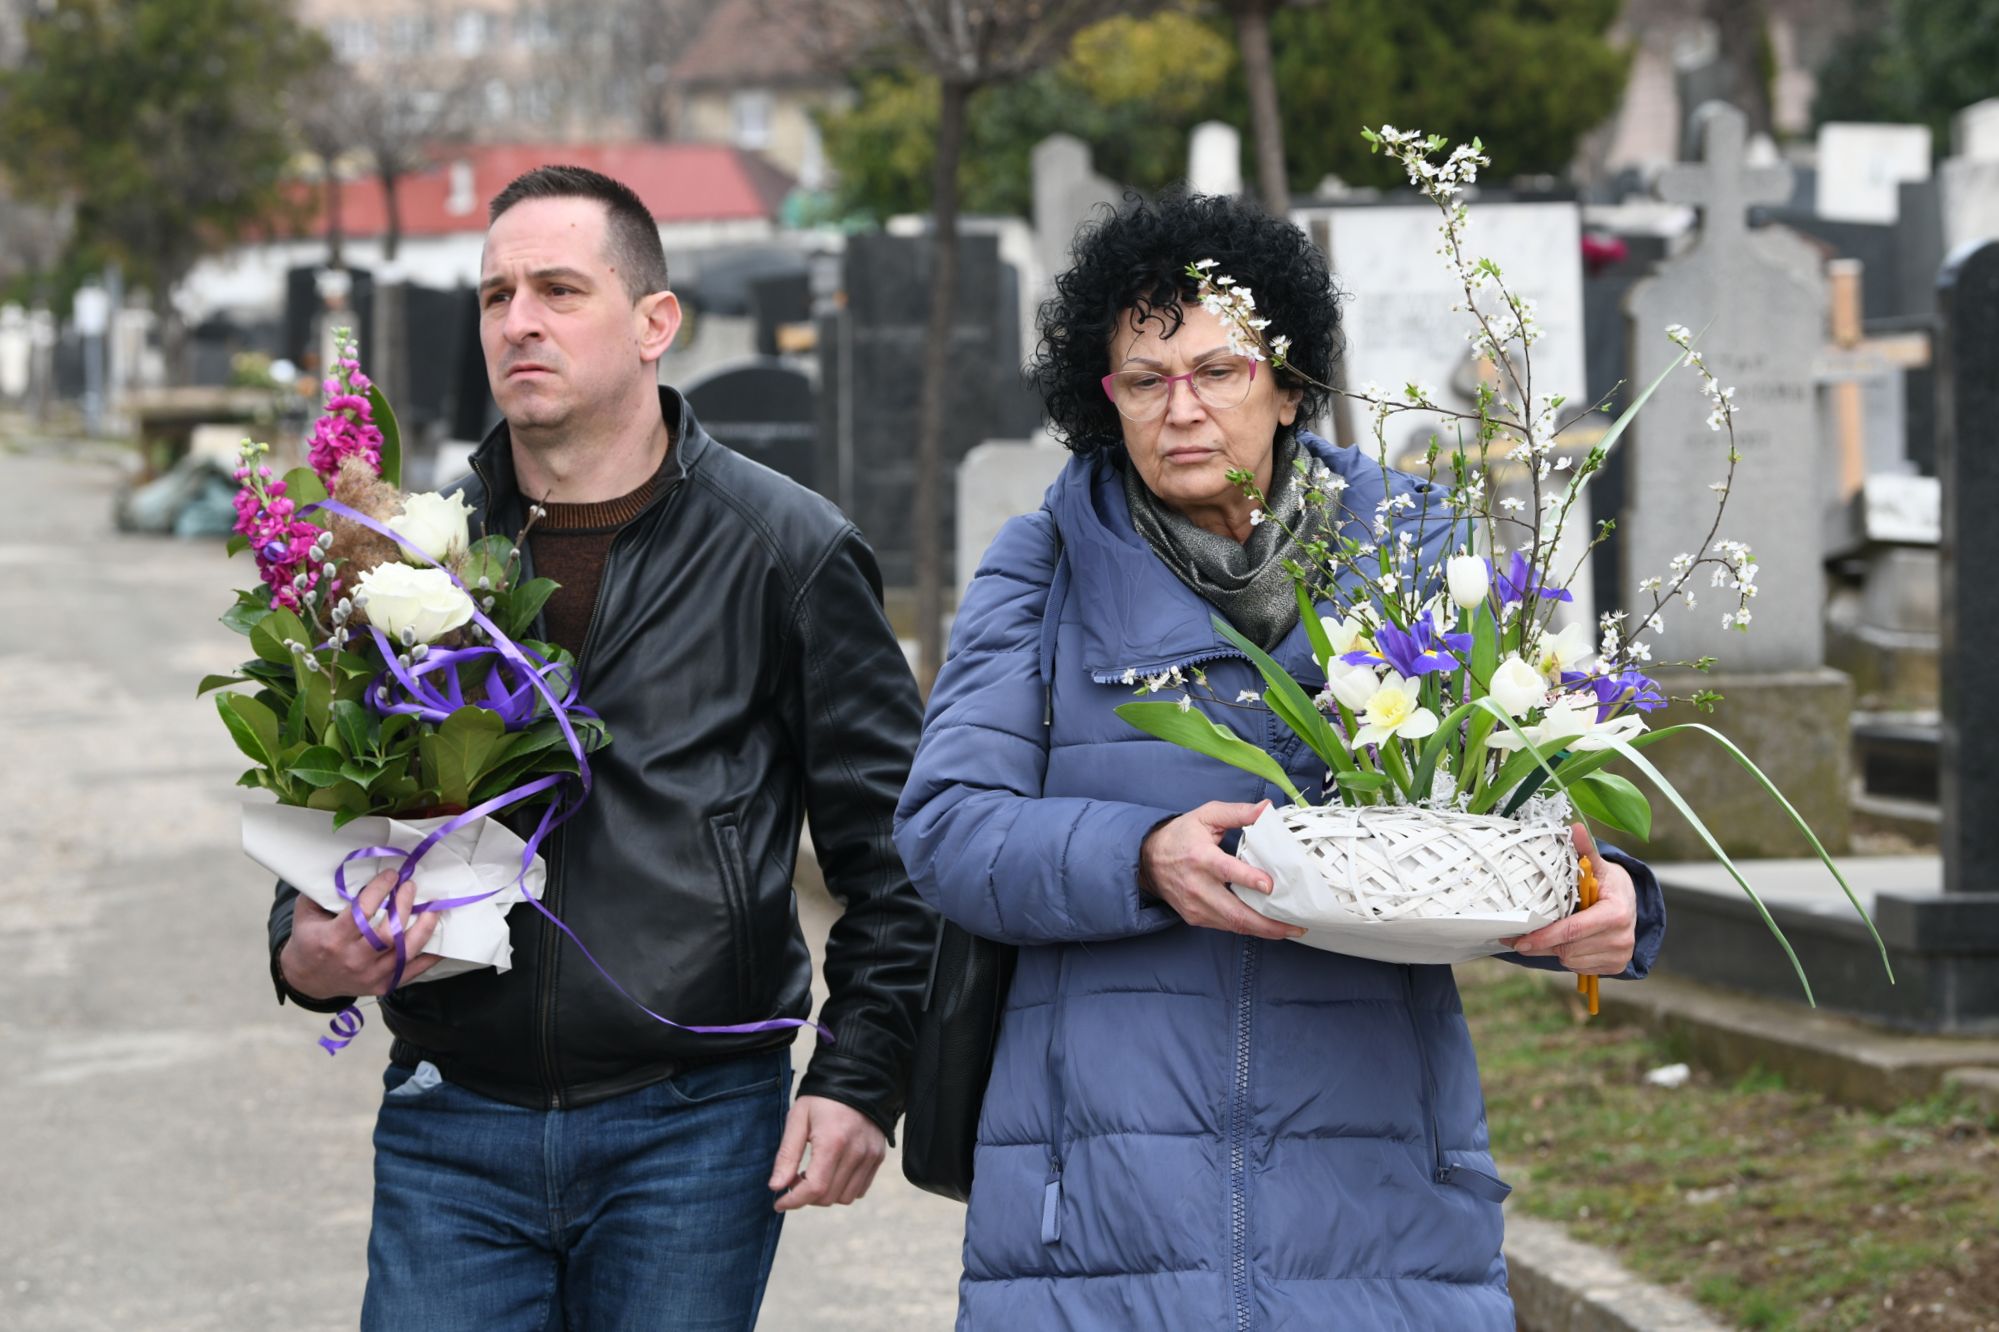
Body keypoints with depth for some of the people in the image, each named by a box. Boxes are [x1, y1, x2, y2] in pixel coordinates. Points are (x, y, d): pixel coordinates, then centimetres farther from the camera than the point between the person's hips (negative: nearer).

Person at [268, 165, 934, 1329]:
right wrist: (307, 954, -4)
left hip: (692, 1132, -2)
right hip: (452, 1133, 2)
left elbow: (892, 842, 3)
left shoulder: (786, 550, 0)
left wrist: (861, 1077, -4)